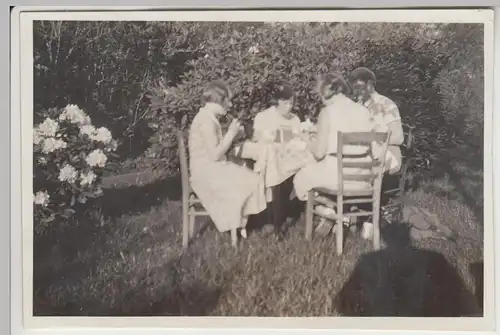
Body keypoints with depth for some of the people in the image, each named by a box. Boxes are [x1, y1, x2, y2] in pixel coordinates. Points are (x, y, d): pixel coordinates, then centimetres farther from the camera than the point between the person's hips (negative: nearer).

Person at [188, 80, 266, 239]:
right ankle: (238, 226, 0)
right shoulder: (206, 120, -19)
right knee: (244, 184, -20)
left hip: (214, 169, 10)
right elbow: (214, 154, -23)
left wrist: (232, 134, 6)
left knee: (253, 180, -5)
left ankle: (241, 223, -1)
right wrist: (230, 134, -15)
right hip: (207, 172, -10)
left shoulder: (210, 118, 14)